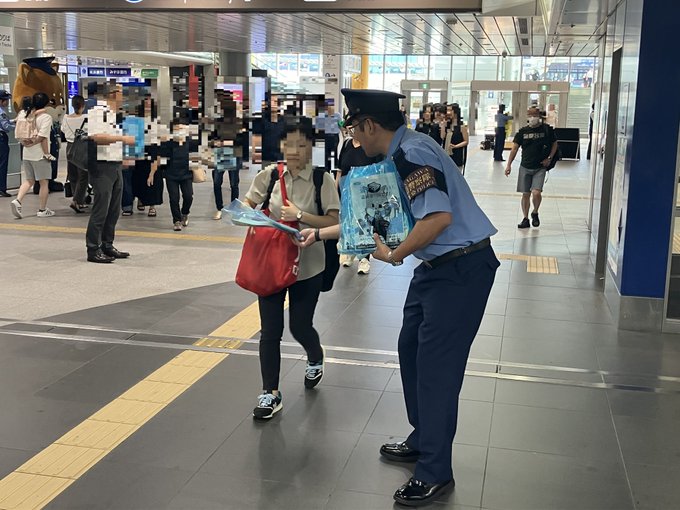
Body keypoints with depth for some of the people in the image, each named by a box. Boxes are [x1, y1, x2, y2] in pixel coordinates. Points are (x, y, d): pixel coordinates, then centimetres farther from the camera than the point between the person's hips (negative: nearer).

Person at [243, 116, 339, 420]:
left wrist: (300, 215, -25)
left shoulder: (322, 179, -10)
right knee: (270, 330, 3)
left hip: (307, 265, -2)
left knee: (300, 326, 9)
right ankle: (270, 394, 16)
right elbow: (247, 207, 7)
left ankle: (316, 360, 44)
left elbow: (334, 222, -14)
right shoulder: (269, 176, -3)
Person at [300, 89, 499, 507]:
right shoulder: (398, 157, 11)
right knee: (412, 350, 18)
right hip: (437, 266, 10)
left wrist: (395, 255, -17)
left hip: (461, 268, -10)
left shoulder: (413, 154, -20)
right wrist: (319, 234, 25)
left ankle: (435, 472, 10)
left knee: (436, 366, -4)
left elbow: (439, 217, -31)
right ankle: (423, 441, 35)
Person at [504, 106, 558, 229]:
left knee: (536, 193, -15)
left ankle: (535, 213, 13)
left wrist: (549, 158, -2)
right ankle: (525, 219, 19)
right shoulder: (523, 131, 2)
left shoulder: (547, 129, -2)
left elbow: (554, 144, 10)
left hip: (540, 168, -2)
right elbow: (515, 148, 3)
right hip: (525, 167, 2)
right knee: (525, 194, 6)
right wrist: (509, 165, -3)